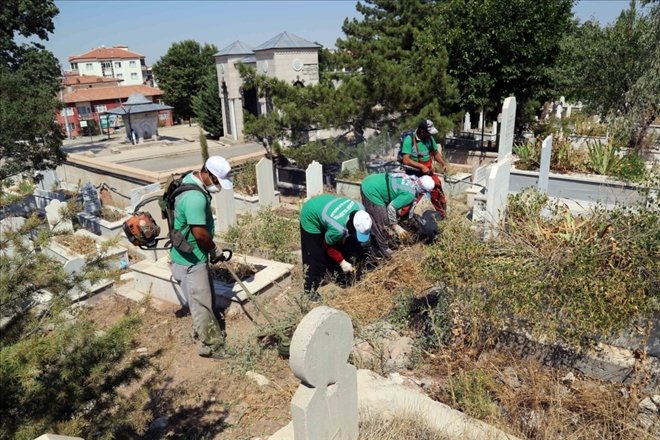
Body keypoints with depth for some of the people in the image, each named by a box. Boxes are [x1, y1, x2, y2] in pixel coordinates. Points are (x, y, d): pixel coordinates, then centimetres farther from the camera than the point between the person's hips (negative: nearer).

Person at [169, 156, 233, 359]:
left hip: (195, 255, 10)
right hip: (190, 260, -10)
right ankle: (211, 345, 20)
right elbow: (200, 233, -30)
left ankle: (204, 328, 43)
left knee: (207, 297, 24)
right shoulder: (195, 197, -30)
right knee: (202, 303, 5)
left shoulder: (192, 181, 3)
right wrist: (215, 249, -11)